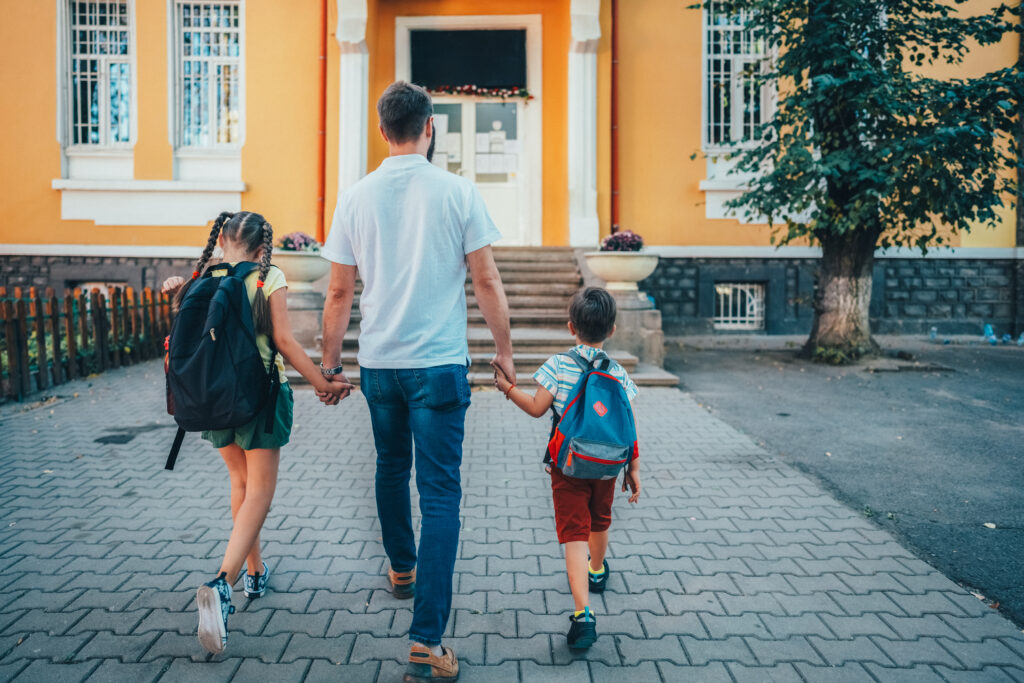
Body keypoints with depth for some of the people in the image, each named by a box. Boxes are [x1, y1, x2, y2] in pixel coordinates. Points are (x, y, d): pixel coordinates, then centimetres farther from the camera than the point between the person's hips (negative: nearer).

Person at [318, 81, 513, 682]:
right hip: (440, 364, -3)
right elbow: (487, 281, -5)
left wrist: (330, 364, 14)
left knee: (392, 469, 25)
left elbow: (339, 294, 3)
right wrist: (504, 350, 7)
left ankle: (402, 569, 45)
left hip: (378, 363, 4)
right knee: (440, 493, -1)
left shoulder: (357, 197, 1)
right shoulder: (458, 192, -6)